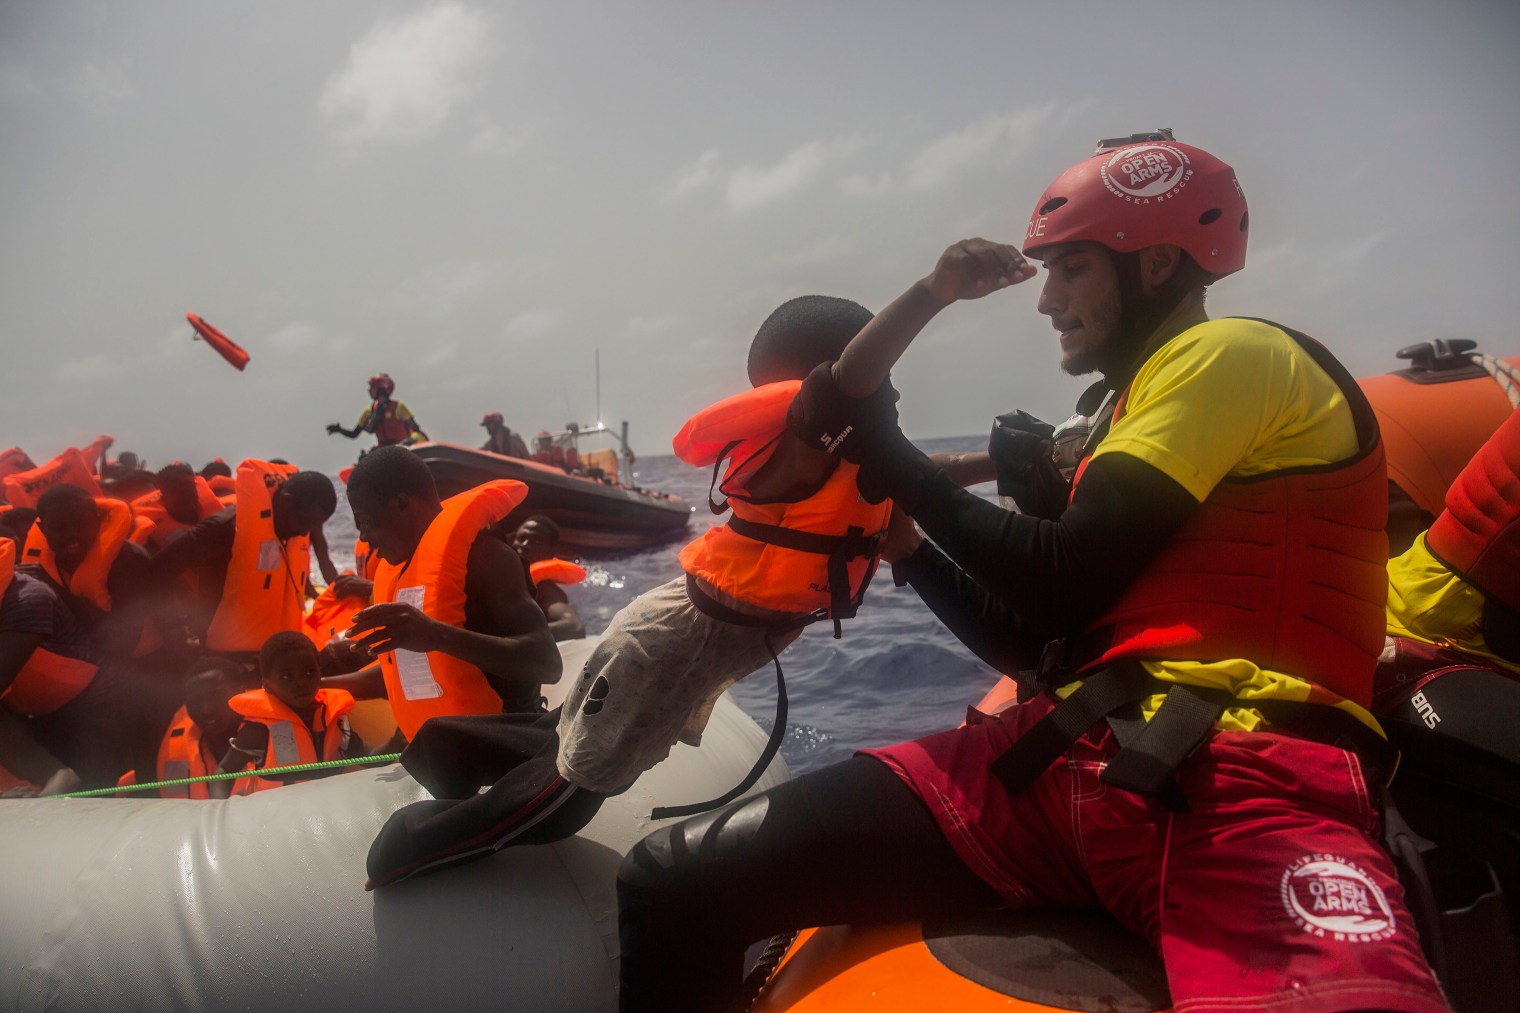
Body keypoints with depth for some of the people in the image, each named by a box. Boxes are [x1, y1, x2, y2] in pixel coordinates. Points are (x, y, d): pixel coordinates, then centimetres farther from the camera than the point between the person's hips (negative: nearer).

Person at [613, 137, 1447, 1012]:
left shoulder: (1236, 354, 4)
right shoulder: (1129, 420, 30)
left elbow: (1064, 580, -7)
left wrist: (895, 460, 4)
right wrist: (903, 541, 24)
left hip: (1238, 779, -6)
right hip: (1062, 757, 7)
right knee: (674, 880, -8)